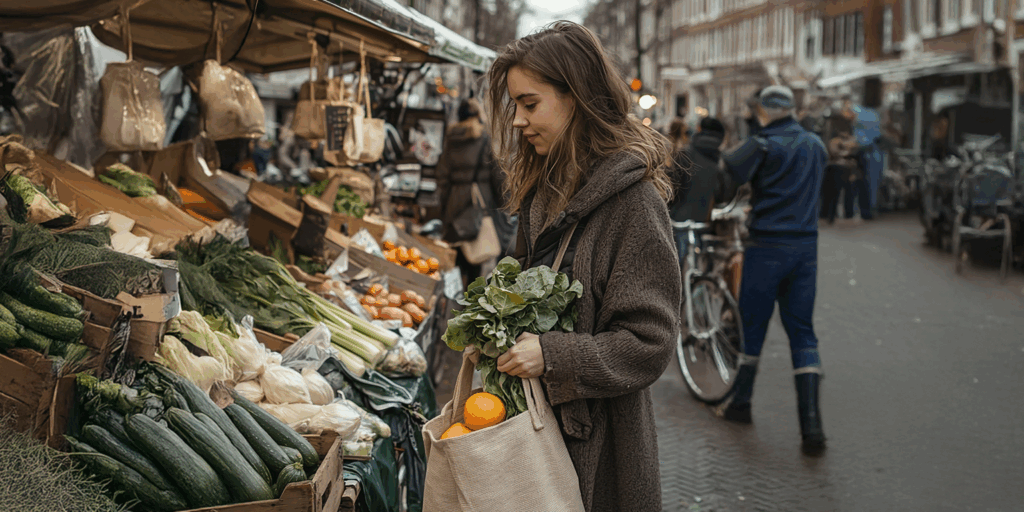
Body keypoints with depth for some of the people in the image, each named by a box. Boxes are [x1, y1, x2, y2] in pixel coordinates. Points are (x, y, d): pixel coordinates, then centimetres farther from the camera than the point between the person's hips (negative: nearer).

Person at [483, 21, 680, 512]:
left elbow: (649, 345, -18)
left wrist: (551, 356, -23)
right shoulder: (541, 191, 9)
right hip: (535, 419, 7)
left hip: (598, 439, -7)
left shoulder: (631, 199, -17)